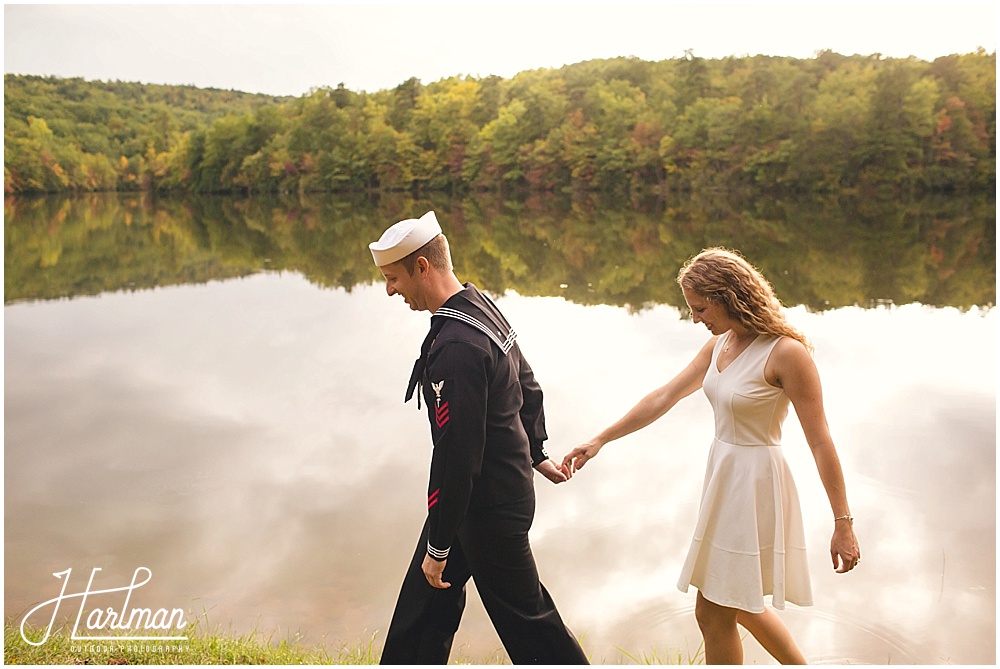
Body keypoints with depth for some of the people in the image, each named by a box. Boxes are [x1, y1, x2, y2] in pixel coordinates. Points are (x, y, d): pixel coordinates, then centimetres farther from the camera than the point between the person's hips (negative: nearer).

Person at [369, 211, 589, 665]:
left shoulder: (455, 347, -29)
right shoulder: (483, 307, 2)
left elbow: (456, 457, -27)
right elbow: (528, 389, 14)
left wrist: (438, 547, -18)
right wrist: (536, 454, 24)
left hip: (489, 508, -10)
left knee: (525, 619, 11)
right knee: (423, 605, 20)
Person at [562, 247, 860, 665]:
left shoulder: (787, 353, -19)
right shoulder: (720, 344, 3)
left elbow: (820, 443, -17)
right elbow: (663, 398, 9)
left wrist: (843, 524, -14)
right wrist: (601, 440, 11)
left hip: (755, 485, -8)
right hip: (723, 477, 8)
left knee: (714, 611, 4)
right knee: (739, 605, 22)